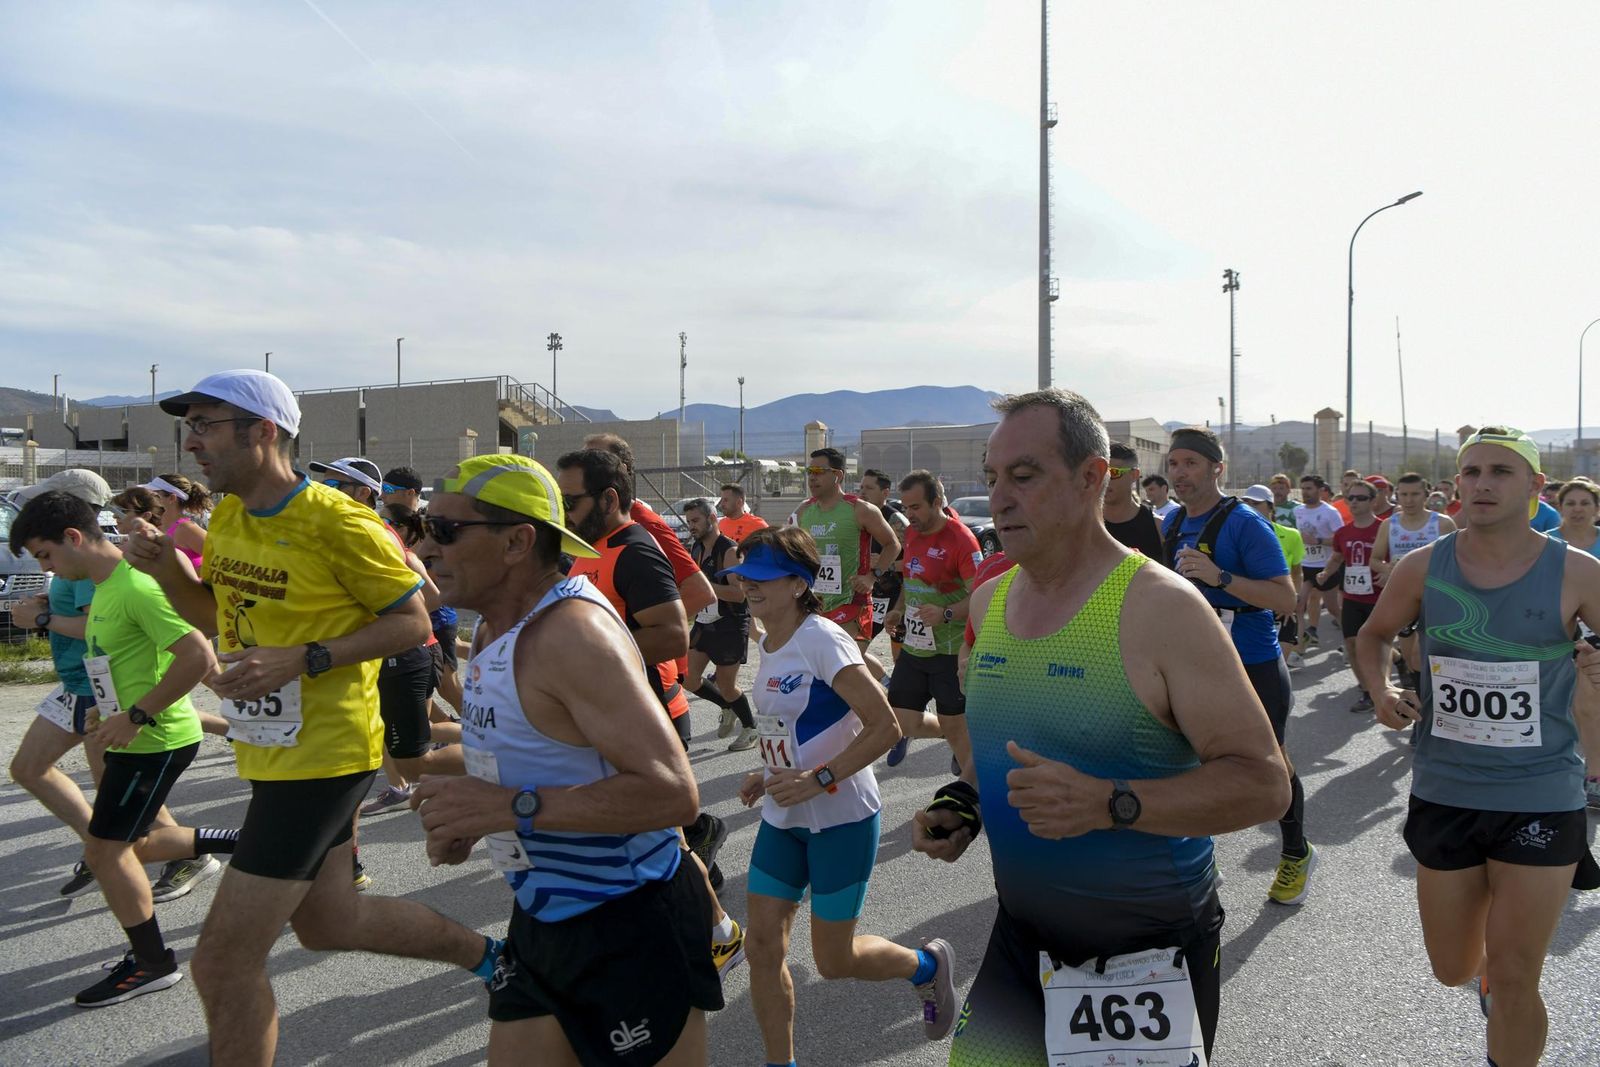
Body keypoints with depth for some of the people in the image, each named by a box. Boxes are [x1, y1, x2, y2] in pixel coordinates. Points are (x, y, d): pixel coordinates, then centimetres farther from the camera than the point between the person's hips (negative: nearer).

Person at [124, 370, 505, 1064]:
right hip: (268, 752, 9)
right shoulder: (227, 517, 6)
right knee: (328, 922, 23)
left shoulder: (338, 522, -20)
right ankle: (483, 952, 42)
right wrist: (166, 569, -2)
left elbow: (412, 622, -15)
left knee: (223, 963, -3)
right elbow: (216, 616, 18)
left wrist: (303, 659, -25)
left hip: (323, 756, -9)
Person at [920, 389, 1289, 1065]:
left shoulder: (1162, 607, -18)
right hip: (1021, 940, 5)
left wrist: (1108, 805, -31)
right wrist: (961, 805, -1)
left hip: (1151, 958, -5)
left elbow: (1264, 781, -19)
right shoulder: (989, 601, 3)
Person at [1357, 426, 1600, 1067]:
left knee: (1513, 983, 2)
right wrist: (1381, 689, -7)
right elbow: (1374, 635, 12)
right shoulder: (1423, 567, -4)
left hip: (1541, 798, -2)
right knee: (1453, 971, 16)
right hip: (1444, 791, 2)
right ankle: (1487, 968, 53)